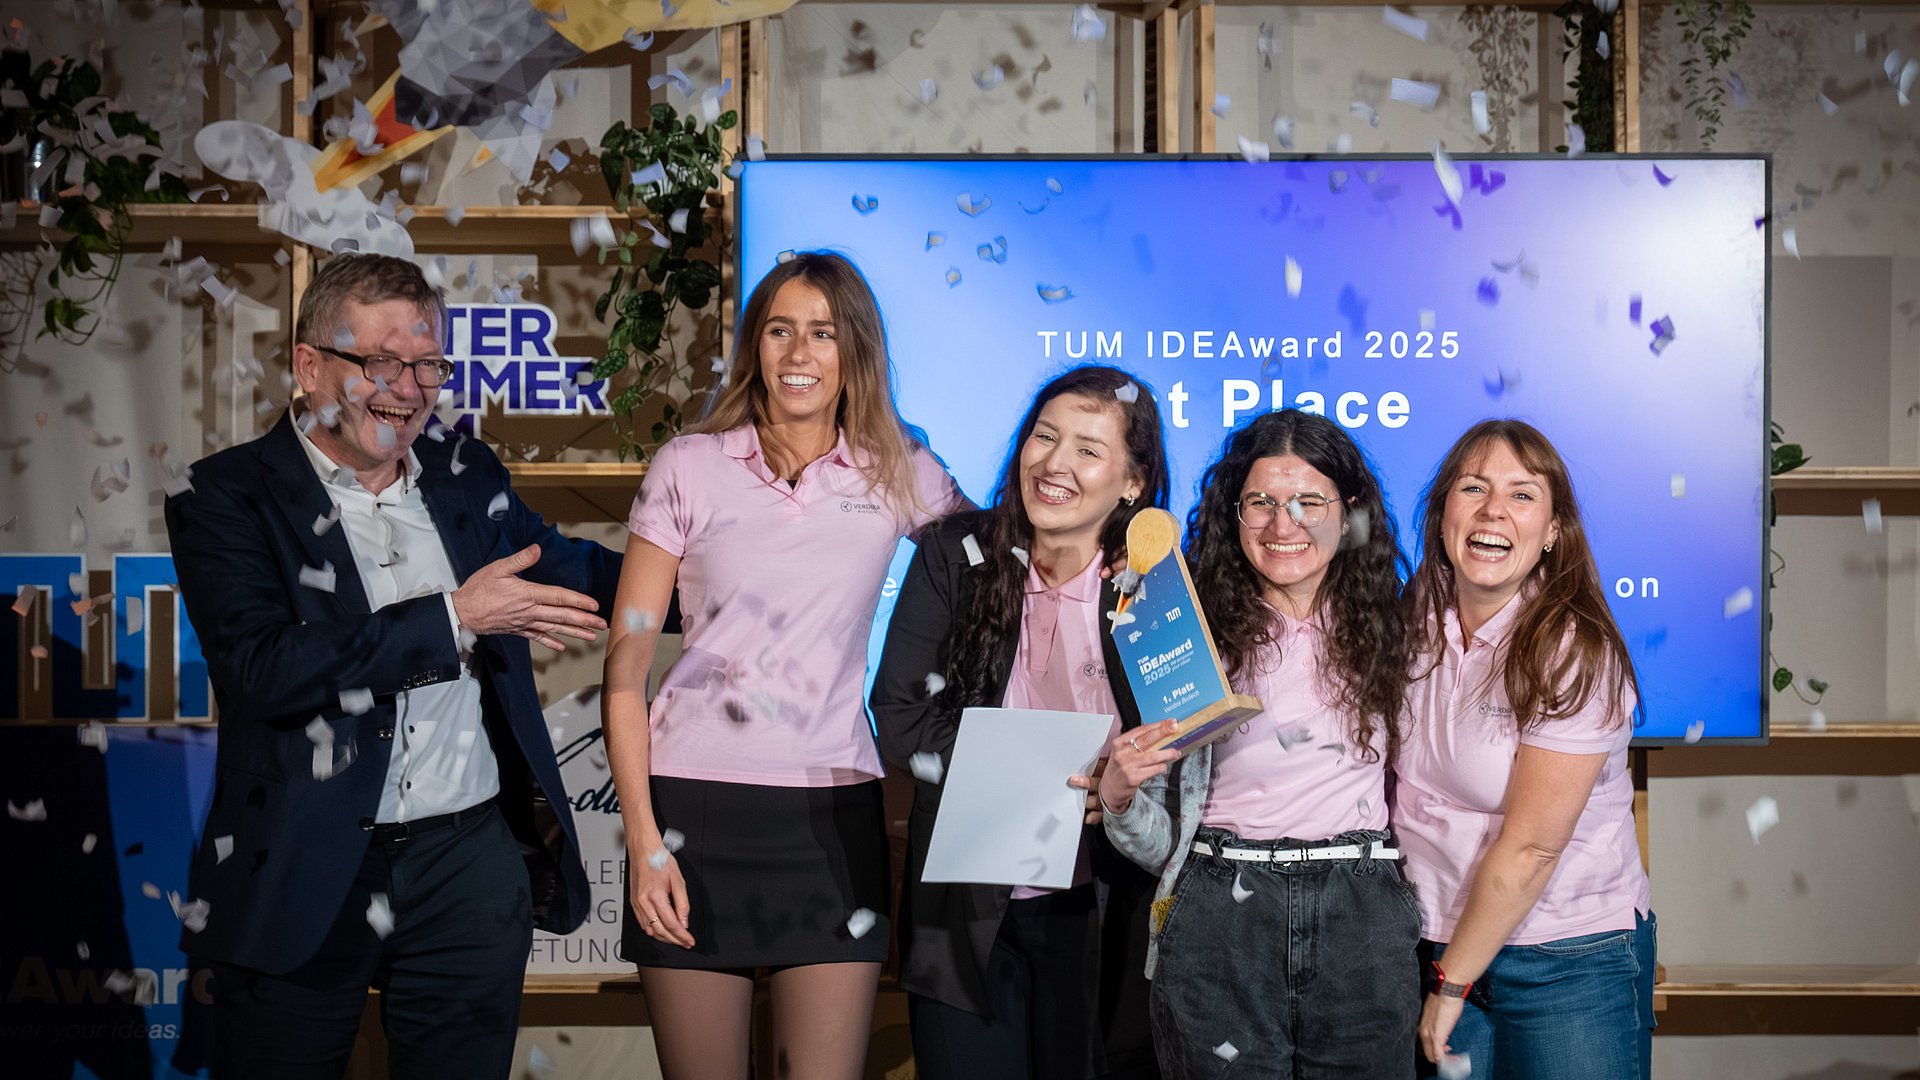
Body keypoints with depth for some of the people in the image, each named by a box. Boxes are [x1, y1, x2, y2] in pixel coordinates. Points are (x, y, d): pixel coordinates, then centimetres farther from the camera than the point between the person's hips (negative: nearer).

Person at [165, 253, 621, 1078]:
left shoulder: (468, 478, 10)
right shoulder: (229, 497, -6)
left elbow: (565, 570, 24)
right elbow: (265, 668, -19)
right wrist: (455, 618, -19)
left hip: (470, 864, 4)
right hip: (302, 879, -4)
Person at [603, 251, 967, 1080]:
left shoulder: (898, 475, 7)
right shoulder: (689, 467, 3)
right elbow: (626, 662, 1)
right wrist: (642, 839, -6)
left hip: (835, 815, 1)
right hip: (697, 806, -1)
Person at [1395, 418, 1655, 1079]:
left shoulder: (1576, 656, -17)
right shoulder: (1416, 624, 1)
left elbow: (1528, 850, -17)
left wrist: (1451, 984, -11)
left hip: (1572, 965, -5)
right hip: (1441, 944, 5)